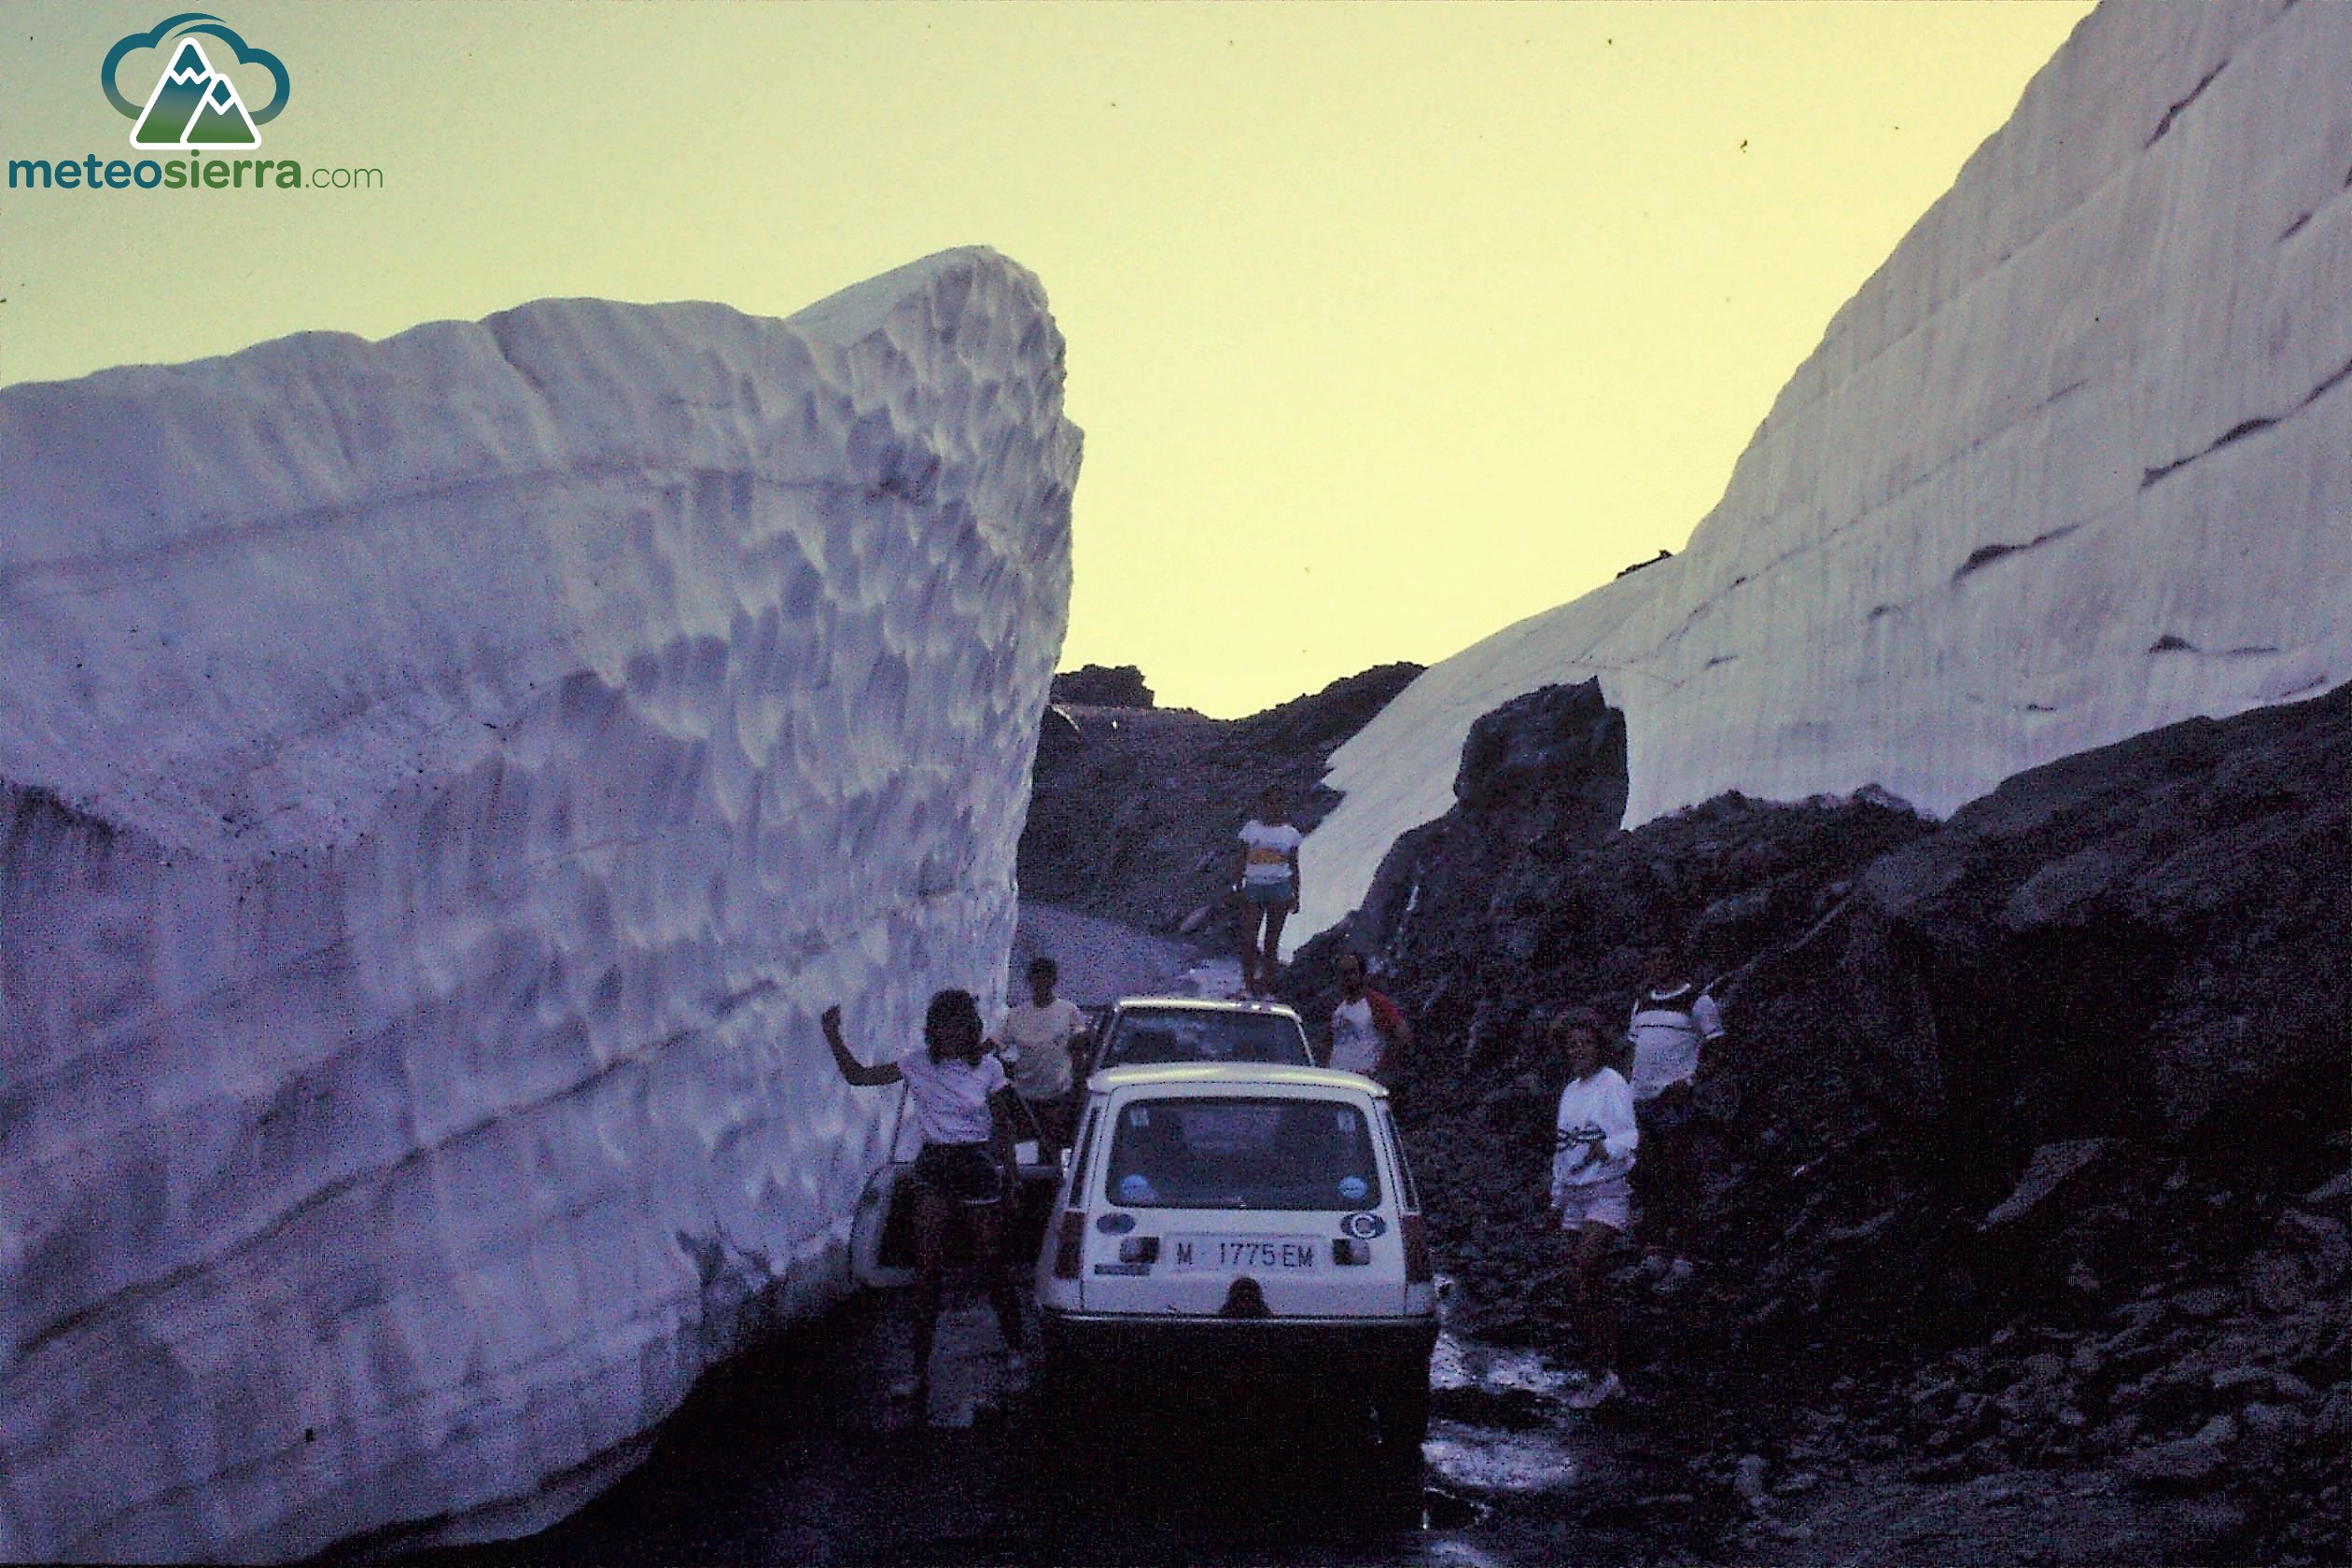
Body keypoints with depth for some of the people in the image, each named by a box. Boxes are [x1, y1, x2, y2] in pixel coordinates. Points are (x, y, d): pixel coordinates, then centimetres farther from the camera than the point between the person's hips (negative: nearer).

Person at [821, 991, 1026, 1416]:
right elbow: (858, 1076, -5)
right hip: (933, 1166, 2)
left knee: (992, 1264, 6)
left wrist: (1011, 1172, 4)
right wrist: (833, 1035, -16)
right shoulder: (919, 1064, -3)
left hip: (977, 1164, -2)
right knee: (927, 1268, 1)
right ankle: (921, 1367, 6)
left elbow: (1002, 1124, 4)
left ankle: (1014, 1349, 25)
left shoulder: (988, 1067, -6)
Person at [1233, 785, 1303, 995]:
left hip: (1280, 887, 0)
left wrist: (1295, 896, 8)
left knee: (1272, 941, 3)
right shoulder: (1251, 828, 6)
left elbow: (1294, 866, 11)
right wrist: (1237, 888, 2)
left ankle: (1266, 981, 10)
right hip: (1254, 886, 0)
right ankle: (1248, 981, 2)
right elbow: (1241, 860, 8)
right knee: (1249, 938, -7)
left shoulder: (1290, 833, 7)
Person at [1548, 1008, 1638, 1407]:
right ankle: (1606, 1373, 10)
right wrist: (1557, 1195, 21)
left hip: (1607, 1193, -8)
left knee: (1580, 1277, -20)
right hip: (1574, 1195, 8)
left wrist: (1607, 1147, -37)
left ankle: (1608, 1373, -17)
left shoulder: (1612, 1084, -7)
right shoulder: (1570, 1090, 16)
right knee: (1588, 1288, 5)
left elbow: (1631, 1135, -17)